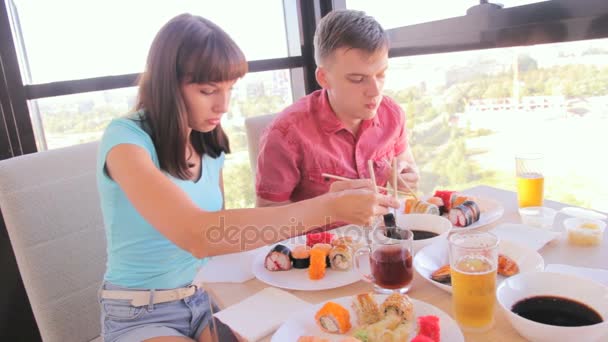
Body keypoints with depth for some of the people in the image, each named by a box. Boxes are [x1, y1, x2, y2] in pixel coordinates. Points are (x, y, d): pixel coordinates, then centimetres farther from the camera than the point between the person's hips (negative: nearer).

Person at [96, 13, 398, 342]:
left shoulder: (210, 145, 0)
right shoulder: (125, 137, -20)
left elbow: (219, 230, 5)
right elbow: (197, 236, -35)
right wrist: (329, 207, -36)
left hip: (206, 299, 5)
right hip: (140, 314, -5)